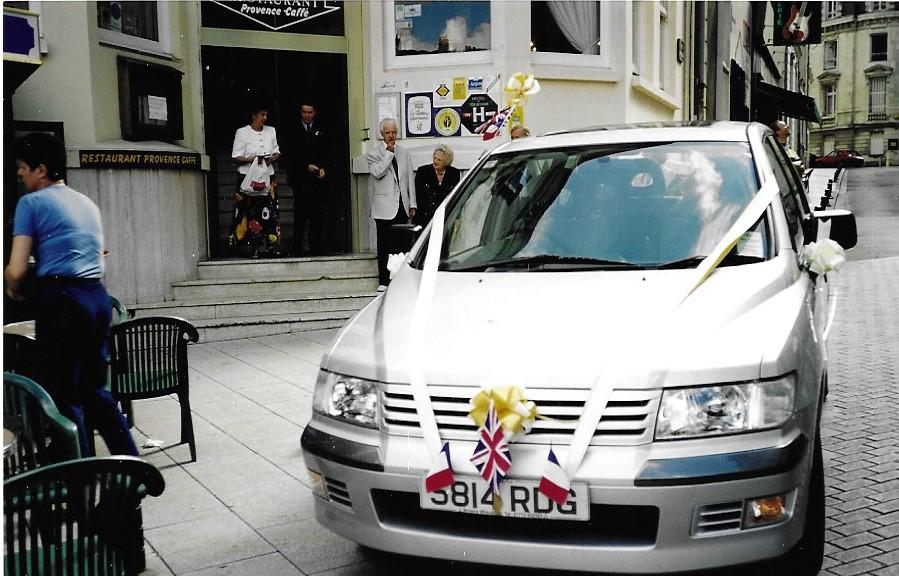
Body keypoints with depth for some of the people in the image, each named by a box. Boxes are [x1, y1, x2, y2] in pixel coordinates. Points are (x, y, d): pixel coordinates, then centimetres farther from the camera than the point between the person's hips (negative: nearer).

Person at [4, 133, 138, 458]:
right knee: (95, 390, 16)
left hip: (62, 300, -7)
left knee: (64, 397, 2)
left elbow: (16, 271, -8)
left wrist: (11, 289, 14)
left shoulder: (31, 202, -2)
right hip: (98, 297, 7)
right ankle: (132, 464, 18)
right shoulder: (88, 203, 19)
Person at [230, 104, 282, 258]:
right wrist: (251, 159, -18)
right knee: (251, 214, -4)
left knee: (269, 213, -1)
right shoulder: (242, 133, 0)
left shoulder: (271, 131, 14)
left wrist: (272, 158, -5)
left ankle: (272, 247, 2)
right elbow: (236, 157, -2)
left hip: (267, 177, 4)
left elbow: (277, 152, 18)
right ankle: (254, 248, 1)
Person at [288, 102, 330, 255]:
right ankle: (297, 247, 1)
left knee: (317, 214, 0)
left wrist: (323, 168, -4)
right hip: (300, 178, -3)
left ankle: (316, 247, 5)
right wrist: (307, 166, -12)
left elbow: (326, 153, 12)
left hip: (319, 178, 3)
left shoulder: (321, 131, 14)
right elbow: (291, 155, -2)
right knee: (300, 213, -4)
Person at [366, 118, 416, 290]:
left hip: (402, 207, 4)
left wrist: (412, 204, 8)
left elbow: (410, 179, 14)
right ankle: (383, 281, 3)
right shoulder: (373, 153, 1)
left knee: (401, 244, 5)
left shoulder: (404, 153, 15)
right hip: (384, 208, -4)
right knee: (384, 246, -1)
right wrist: (389, 153, -11)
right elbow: (377, 172, -18)